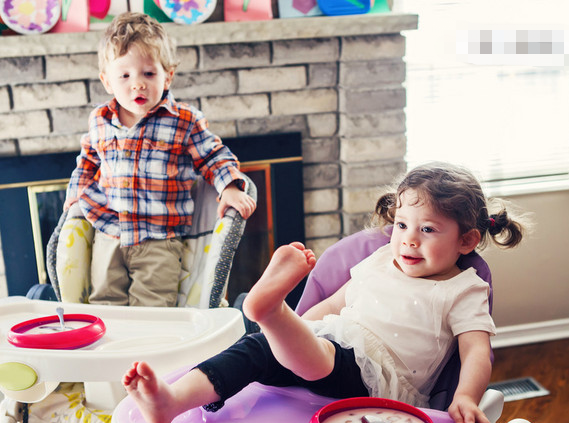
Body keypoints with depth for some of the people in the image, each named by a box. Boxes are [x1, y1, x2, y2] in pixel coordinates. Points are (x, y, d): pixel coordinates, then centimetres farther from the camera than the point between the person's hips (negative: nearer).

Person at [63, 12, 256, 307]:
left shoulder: (185, 122, -4)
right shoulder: (100, 121, 7)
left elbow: (215, 157, 3)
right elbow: (87, 163, 23)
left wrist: (230, 188, -12)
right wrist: (78, 196, 12)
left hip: (159, 241, -3)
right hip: (109, 236, 4)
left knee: (151, 305, -10)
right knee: (104, 300, 4)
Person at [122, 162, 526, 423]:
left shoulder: (463, 292, 9)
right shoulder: (381, 262, 24)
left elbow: (478, 353, -3)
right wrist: (298, 326, 17)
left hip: (375, 375, -5)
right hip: (328, 344, 5)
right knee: (254, 348, -23)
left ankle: (271, 308, -64)